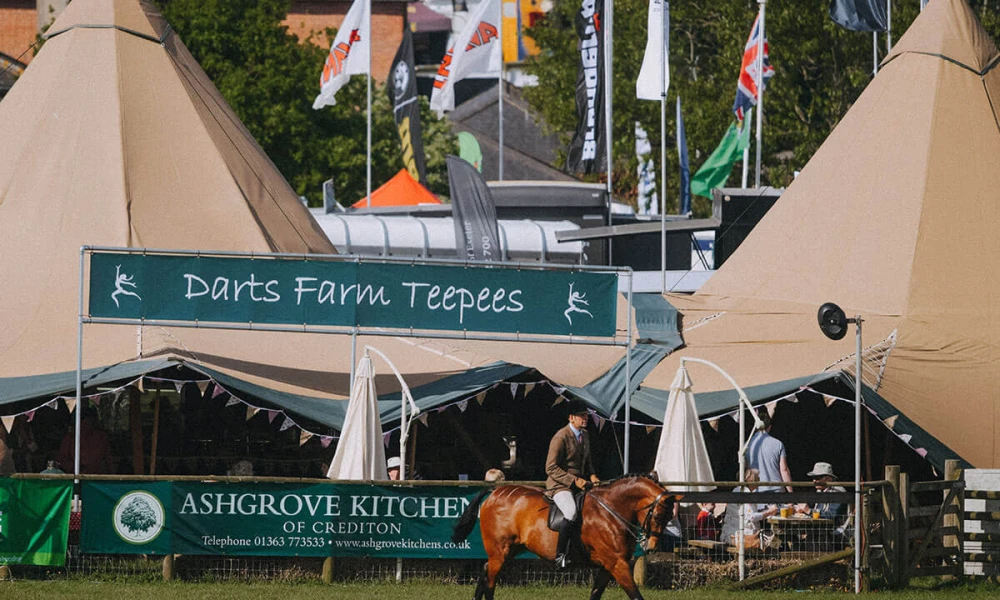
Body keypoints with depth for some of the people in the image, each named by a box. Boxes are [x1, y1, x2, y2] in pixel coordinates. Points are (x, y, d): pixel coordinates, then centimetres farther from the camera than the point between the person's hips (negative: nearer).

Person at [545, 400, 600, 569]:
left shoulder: (585, 435, 12)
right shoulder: (561, 437, -12)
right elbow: (551, 468, -14)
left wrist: (592, 475, 3)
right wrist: (574, 480, -21)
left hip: (580, 484, 8)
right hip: (560, 485, -8)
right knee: (572, 514, -32)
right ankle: (560, 555, -26)